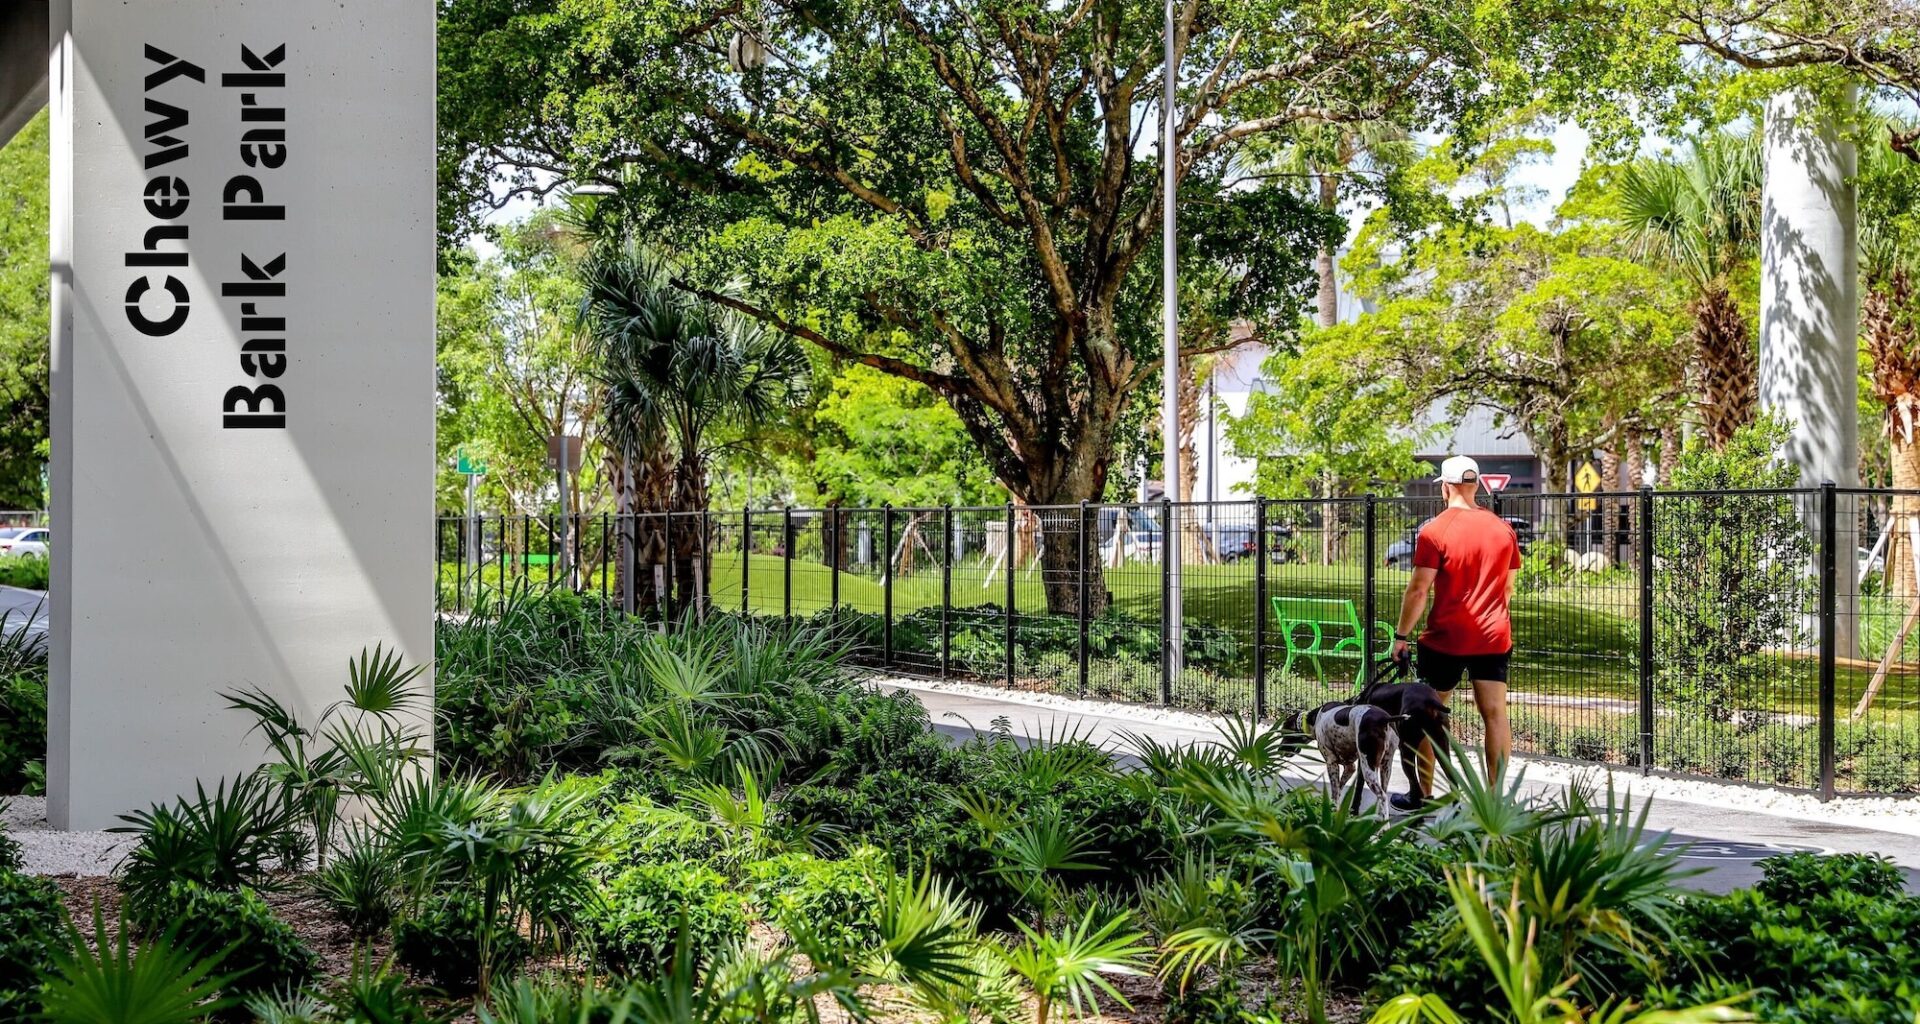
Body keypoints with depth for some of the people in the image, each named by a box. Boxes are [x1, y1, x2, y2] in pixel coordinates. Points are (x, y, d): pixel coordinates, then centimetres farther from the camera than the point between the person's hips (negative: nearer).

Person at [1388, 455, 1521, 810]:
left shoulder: (1435, 531, -10)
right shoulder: (1503, 529, 6)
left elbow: (1419, 590, -12)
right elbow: (1508, 587, 14)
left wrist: (1401, 635, -5)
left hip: (1446, 637, -4)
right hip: (1494, 637, 4)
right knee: (1495, 714, 3)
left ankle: (1423, 795, 14)